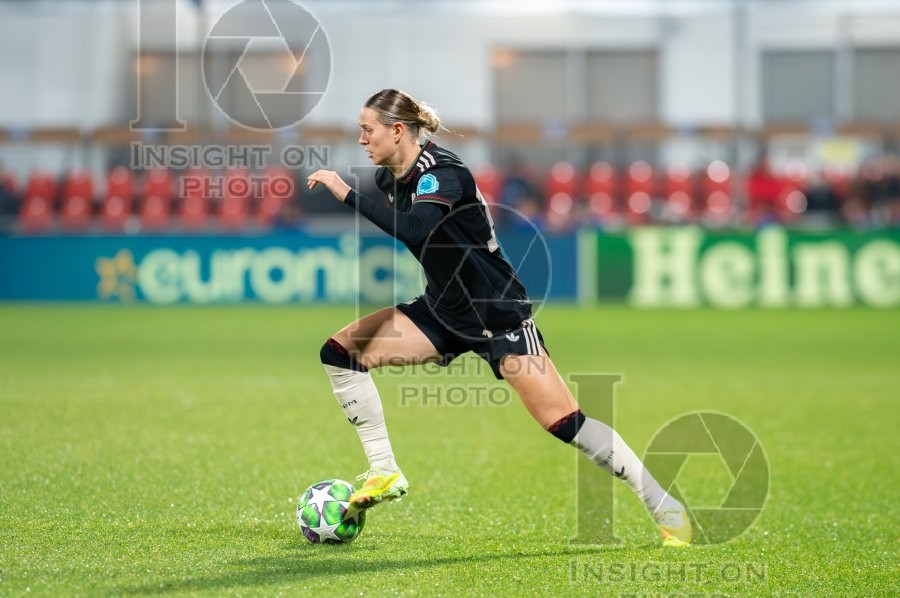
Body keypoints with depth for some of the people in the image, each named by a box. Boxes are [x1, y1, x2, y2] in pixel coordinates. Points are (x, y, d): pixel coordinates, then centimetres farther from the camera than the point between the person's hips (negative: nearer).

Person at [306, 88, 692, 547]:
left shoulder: (442, 172, -22)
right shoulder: (389, 177, 3)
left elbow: (413, 230, -42)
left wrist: (347, 194, -39)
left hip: (498, 315, -8)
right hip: (444, 312, 8)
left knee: (565, 423, -15)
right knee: (341, 350, -7)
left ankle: (667, 510, -4)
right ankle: (385, 474, -2)